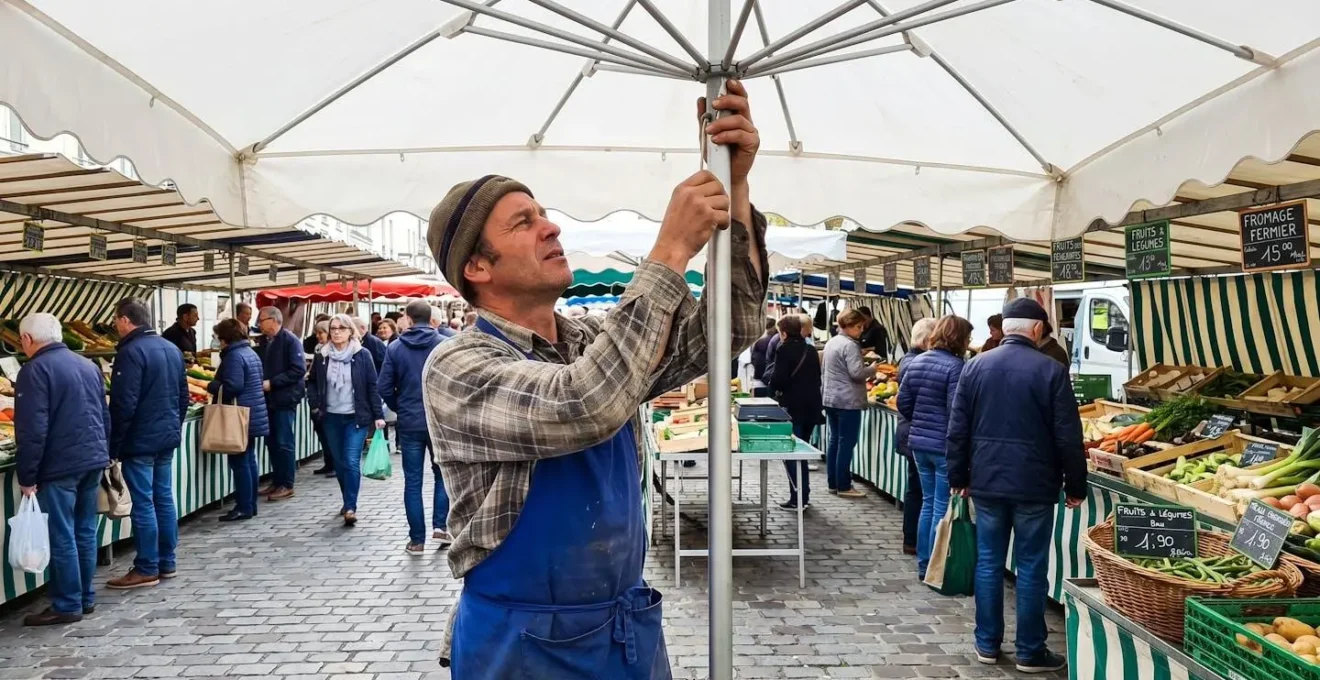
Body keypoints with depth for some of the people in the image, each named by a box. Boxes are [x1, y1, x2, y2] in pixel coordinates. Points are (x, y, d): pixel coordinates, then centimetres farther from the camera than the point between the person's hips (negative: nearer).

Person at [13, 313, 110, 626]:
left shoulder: (35, 370, -11)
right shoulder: (88, 365, 14)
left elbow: (32, 430, -16)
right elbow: (105, 416, 18)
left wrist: (27, 476, -11)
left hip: (60, 465, -8)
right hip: (94, 460, 8)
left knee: (62, 537, 0)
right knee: (85, 532, 14)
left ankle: (67, 606, 6)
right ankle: (86, 597, 22)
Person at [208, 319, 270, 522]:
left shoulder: (234, 356, -15)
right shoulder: (251, 352, 14)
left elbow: (232, 387, -25)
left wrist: (210, 386, -7)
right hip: (253, 414, 10)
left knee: (239, 462, -5)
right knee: (249, 460, 13)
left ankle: (244, 508, -2)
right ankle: (250, 505, 19)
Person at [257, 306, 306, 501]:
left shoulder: (290, 340, -11)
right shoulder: (265, 341, 13)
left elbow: (298, 370, -19)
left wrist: (272, 383, -19)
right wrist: (260, 382, 3)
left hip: (284, 398, -8)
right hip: (269, 399, 8)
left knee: (284, 443, -3)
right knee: (272, 442, 11)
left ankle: (287, 485, 4)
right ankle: (277, 482, 20)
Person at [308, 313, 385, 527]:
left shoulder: (362, 355, -5)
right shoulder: (323, 355, 4)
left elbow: (372, 386, -5)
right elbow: (314, 382, 15)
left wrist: (378, 415, -8)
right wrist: (315, 404, -1)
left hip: (356, 417, -4)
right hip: (332, 417, 4)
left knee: (352, 462, -12)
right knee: (339, 463, 12)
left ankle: (351, 507, -8)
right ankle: (348, 503, 27)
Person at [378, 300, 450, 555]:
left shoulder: (395, 348, -1)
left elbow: (384, 387, -2)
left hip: (409, 423, 1)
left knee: (413, 482, 7)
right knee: (443, 474, 17)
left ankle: (417, 540, 10)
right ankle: (440, 527, 8)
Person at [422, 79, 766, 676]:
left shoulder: (598, 344, 3)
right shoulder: (457, 367, -16)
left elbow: (724, 331, -3)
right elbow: (581, 410, -33)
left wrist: (734, 189, -15)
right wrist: (670, 251, -29)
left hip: (632, 628, 6)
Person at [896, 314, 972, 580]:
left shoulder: (915, 362, 7)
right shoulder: (955, 366, -16)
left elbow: (903, 403, 10)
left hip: (919, 443, 7)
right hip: (945, 446, -7)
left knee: (928, 503, 17)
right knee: (942, 508, 3)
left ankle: (923, 565, 24)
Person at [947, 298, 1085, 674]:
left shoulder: (975, 366, 1)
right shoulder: (1051, 370, -9)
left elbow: (958, 430, 3)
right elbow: (1068, 437, -7)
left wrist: (959, 477, 13)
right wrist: (1075, 486, 3)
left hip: (986, 482, 3)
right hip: (1034, 485, -3)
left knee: (988, 563, 11)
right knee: (1031, 568, 6)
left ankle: (987, 644, 20)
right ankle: (1030, 652, 15)